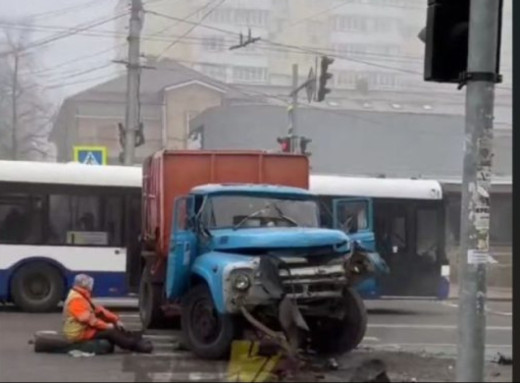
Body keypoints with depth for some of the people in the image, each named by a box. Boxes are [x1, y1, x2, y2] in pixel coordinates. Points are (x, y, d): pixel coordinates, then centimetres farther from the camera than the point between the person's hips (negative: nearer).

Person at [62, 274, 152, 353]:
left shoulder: (82, 297, 15)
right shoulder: (76, 300, -20)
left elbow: (98, 310, 14)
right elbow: (88, 319, -26)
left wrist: (116, 319, 4)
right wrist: (107, 326, -22)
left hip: (86, 328, 11)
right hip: (79, 333, -11)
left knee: (117, 328, 4)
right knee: (110, 332, -20)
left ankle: (134, 339, -5)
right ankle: (136, 345, -21)